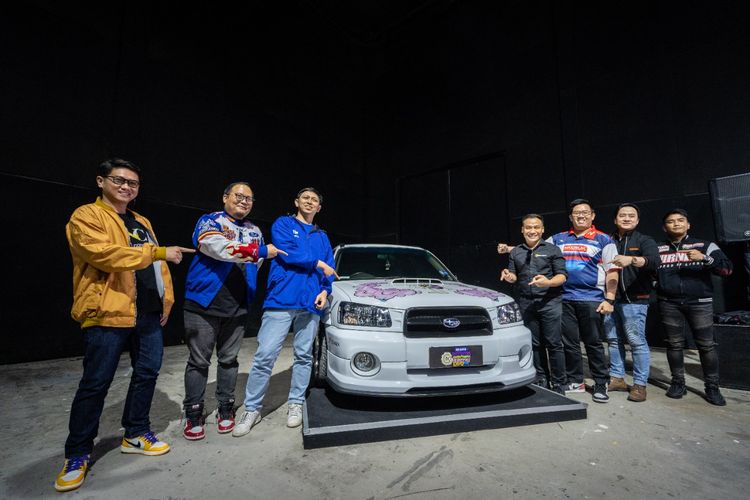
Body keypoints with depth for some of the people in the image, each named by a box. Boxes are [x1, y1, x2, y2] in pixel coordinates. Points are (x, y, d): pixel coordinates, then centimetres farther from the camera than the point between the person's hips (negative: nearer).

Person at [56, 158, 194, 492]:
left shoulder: (142, 222, 19)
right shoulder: (86, 216, -3)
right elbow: (104, 254, -21)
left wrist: (166, 299, 11)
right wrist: (159, 252, -23)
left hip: (149, 315, 7)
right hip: (108, 314, -7)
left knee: (147, 373, 12)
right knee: (95, 384, 4)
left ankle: (136, 434, 30)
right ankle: (77, 455, 23)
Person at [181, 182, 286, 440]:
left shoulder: (255, 231, 14)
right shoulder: (209, 221, -2)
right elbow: (218, 247, -20)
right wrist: (262, 251, -18)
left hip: (238, 308, 4)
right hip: (204, 303, -4)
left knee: (229, 359, 13)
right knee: (199, 361, 5)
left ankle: (225, 409, 26)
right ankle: (193, 414, 20)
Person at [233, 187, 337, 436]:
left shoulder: (322, 236, 20)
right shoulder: (282, 224, 8)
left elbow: (330, 269, 16)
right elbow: (288, 253, -10)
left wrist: (325, 290, -3)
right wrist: (318, 264, -2)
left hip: (311, 304, 4)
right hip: (281, 299, -4)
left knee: (304, 356, 9)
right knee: (265, 356, -3)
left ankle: (296, 404, 24)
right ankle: (252, 409, 14)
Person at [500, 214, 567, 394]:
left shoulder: (552, 249, 5)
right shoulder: (515, 252, 14)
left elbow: (562, 276, -1)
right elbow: (514, 277, 18)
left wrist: (548, 282, -20)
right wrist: (509, 276, -5)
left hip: (549, 302, -3)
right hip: (526, 303, 3)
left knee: (553, 344, -2)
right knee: (535, 344, 8)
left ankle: (558, 384, 10)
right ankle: (541, 379, 19)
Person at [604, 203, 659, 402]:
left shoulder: (645, 241, 4)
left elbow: (654, 261, -16)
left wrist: (632, 259, -36)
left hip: (634, 299, -4)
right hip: (611, 298, 4)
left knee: (637, 341, -4)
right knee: (614, 340, 10)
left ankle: (640, 384, 7)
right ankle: (617, 378, 21)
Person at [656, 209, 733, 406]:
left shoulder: (705, 245, 7)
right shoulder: (657, 249, 10)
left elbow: (727, 268, -1)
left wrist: (705, 258, -16)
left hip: (700, 303, -1)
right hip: (669, 304, 1)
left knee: (706, 345, 1)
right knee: (674, 344, 6)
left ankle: (712, 387, 14)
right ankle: (678, 383, 16)